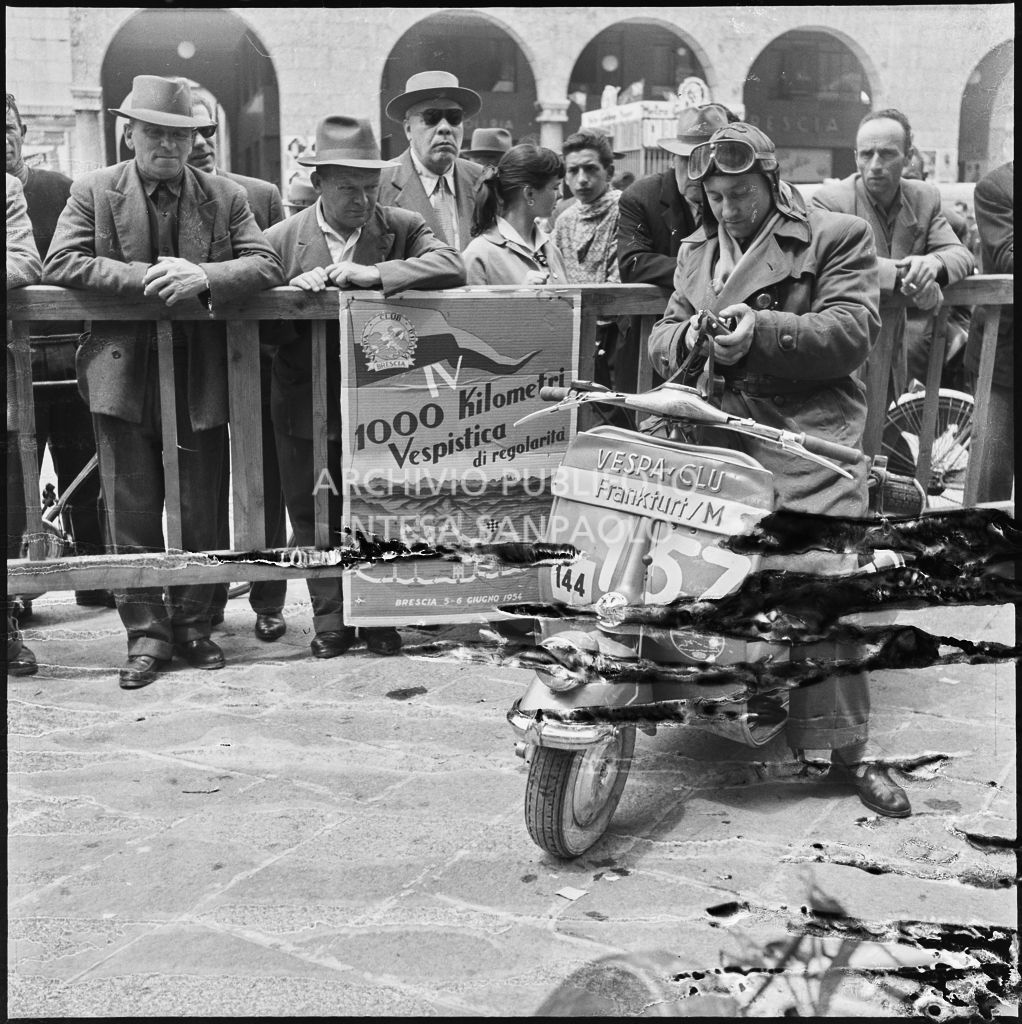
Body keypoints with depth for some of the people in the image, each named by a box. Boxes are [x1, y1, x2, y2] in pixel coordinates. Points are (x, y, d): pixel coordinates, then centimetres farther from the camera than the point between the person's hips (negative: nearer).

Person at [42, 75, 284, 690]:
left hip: (202, 375, 1)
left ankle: (194, 624, 21)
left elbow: (266, 265, -1)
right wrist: (143, 278, -17)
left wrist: (203, 277, -19)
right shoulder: (94, 193, 4)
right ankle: (146, 633, 12)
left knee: (202, 511, 6)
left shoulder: (226, 196, 7)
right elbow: (60, 263, -6)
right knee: (132, 512, 2)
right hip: (123, 372, -1)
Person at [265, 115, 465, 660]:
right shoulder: (282, 238, 1)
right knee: (313, 518, 9)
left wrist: (377, 274, -25)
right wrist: (293, 290, -19)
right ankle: (331, 620, 24)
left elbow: (451, 266, -17)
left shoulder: (402, 227, 0)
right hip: (306, 406, 1)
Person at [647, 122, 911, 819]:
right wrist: (689, 338, -6)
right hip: (711, 429, 5)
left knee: (819, 583, -16)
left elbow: (851, 332, -5)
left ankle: (847, 747, -5)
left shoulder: (838, 237, 8)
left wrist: (761, 332, -19)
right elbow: (661, 337, 19)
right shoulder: (698, 251, 25)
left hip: (806, 435, -4)